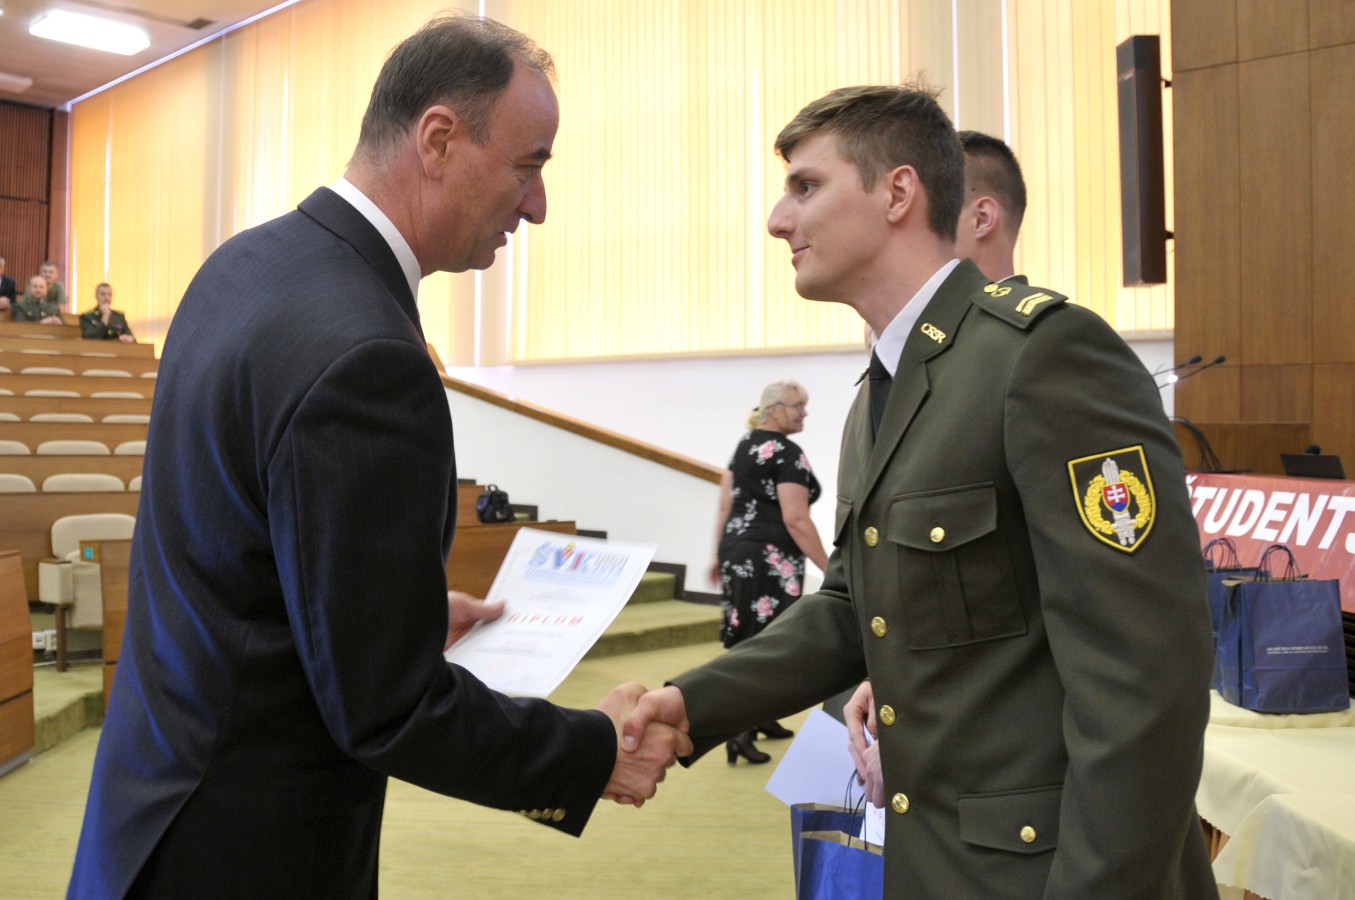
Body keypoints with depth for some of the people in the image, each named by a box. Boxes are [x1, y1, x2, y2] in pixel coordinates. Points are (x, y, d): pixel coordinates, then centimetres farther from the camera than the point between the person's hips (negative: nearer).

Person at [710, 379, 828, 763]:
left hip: (736, 548, 9)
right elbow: (796, 520, -18)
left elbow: (725, 506, 13)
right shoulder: (787, 454, -13)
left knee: (750, 635, 16)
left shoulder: (745, 444, 13)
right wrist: (829, 568, -15)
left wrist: (720, 555, 19)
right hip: (770, 557, -9)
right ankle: (741, 732, -7)